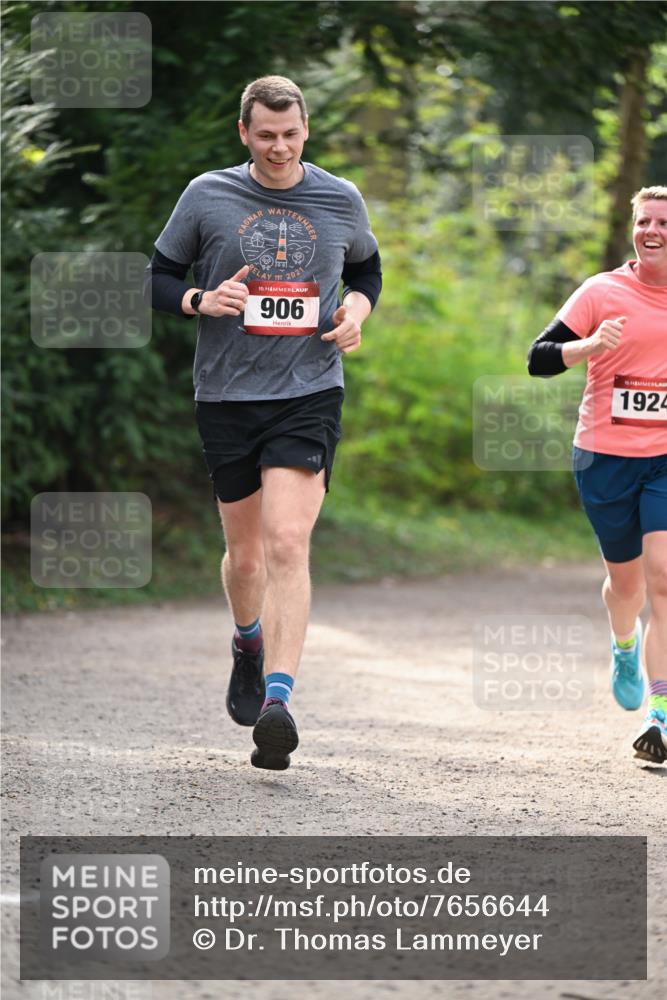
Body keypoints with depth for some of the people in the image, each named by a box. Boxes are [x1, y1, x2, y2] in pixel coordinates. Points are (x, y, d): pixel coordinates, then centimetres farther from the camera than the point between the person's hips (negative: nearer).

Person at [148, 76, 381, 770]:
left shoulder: (340, 200, 5)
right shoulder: (207, 196, 1)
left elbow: (366, 268, 23)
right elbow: (158, 277, 8)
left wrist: (358, 306, 1)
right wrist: (200, 300, -13)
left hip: (309, 393, -1)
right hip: (226, 394, 1)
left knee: (286, 543, -18)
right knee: (244, 552, 12)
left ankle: (276, 701, -24)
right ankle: (249, 641, 45)